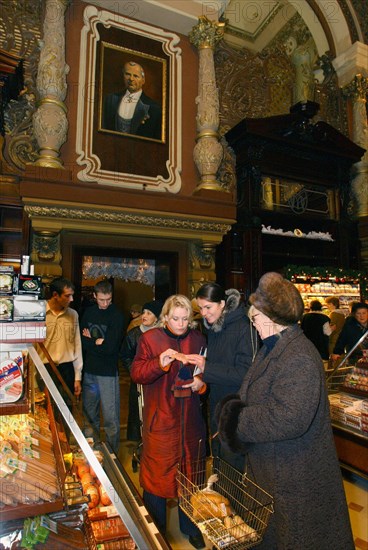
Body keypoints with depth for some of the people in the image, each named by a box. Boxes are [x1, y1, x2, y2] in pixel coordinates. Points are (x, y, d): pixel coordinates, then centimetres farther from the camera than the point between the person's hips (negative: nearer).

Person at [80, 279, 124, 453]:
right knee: (89, 412, 18)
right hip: (89, 369, 6)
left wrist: (90, 341, -5)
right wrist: (97, 342, -13)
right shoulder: (89, 312, 6)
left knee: (110, 417, -1)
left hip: (108, 372, -5)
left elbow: (110, 347, -17)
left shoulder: (116, 316, -10)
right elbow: (81, 339, 3)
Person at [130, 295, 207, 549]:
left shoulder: (198, 339, 3)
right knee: (157, 474, 7)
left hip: (191, 420, 4)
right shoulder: (149, 338, -7)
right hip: (160, 421, -3)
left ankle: (189, 524, 42)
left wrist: (202, 382, -8)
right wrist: (159, 363, -30)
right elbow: (136, 374, -13)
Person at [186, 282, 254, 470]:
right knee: (217, 457, 22)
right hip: (216, 405, 7)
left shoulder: (244, 328, -20)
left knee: (232, 464, 7)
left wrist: (207, 368, -26)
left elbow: (245, 374, -23)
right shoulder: (211, 327, 3)